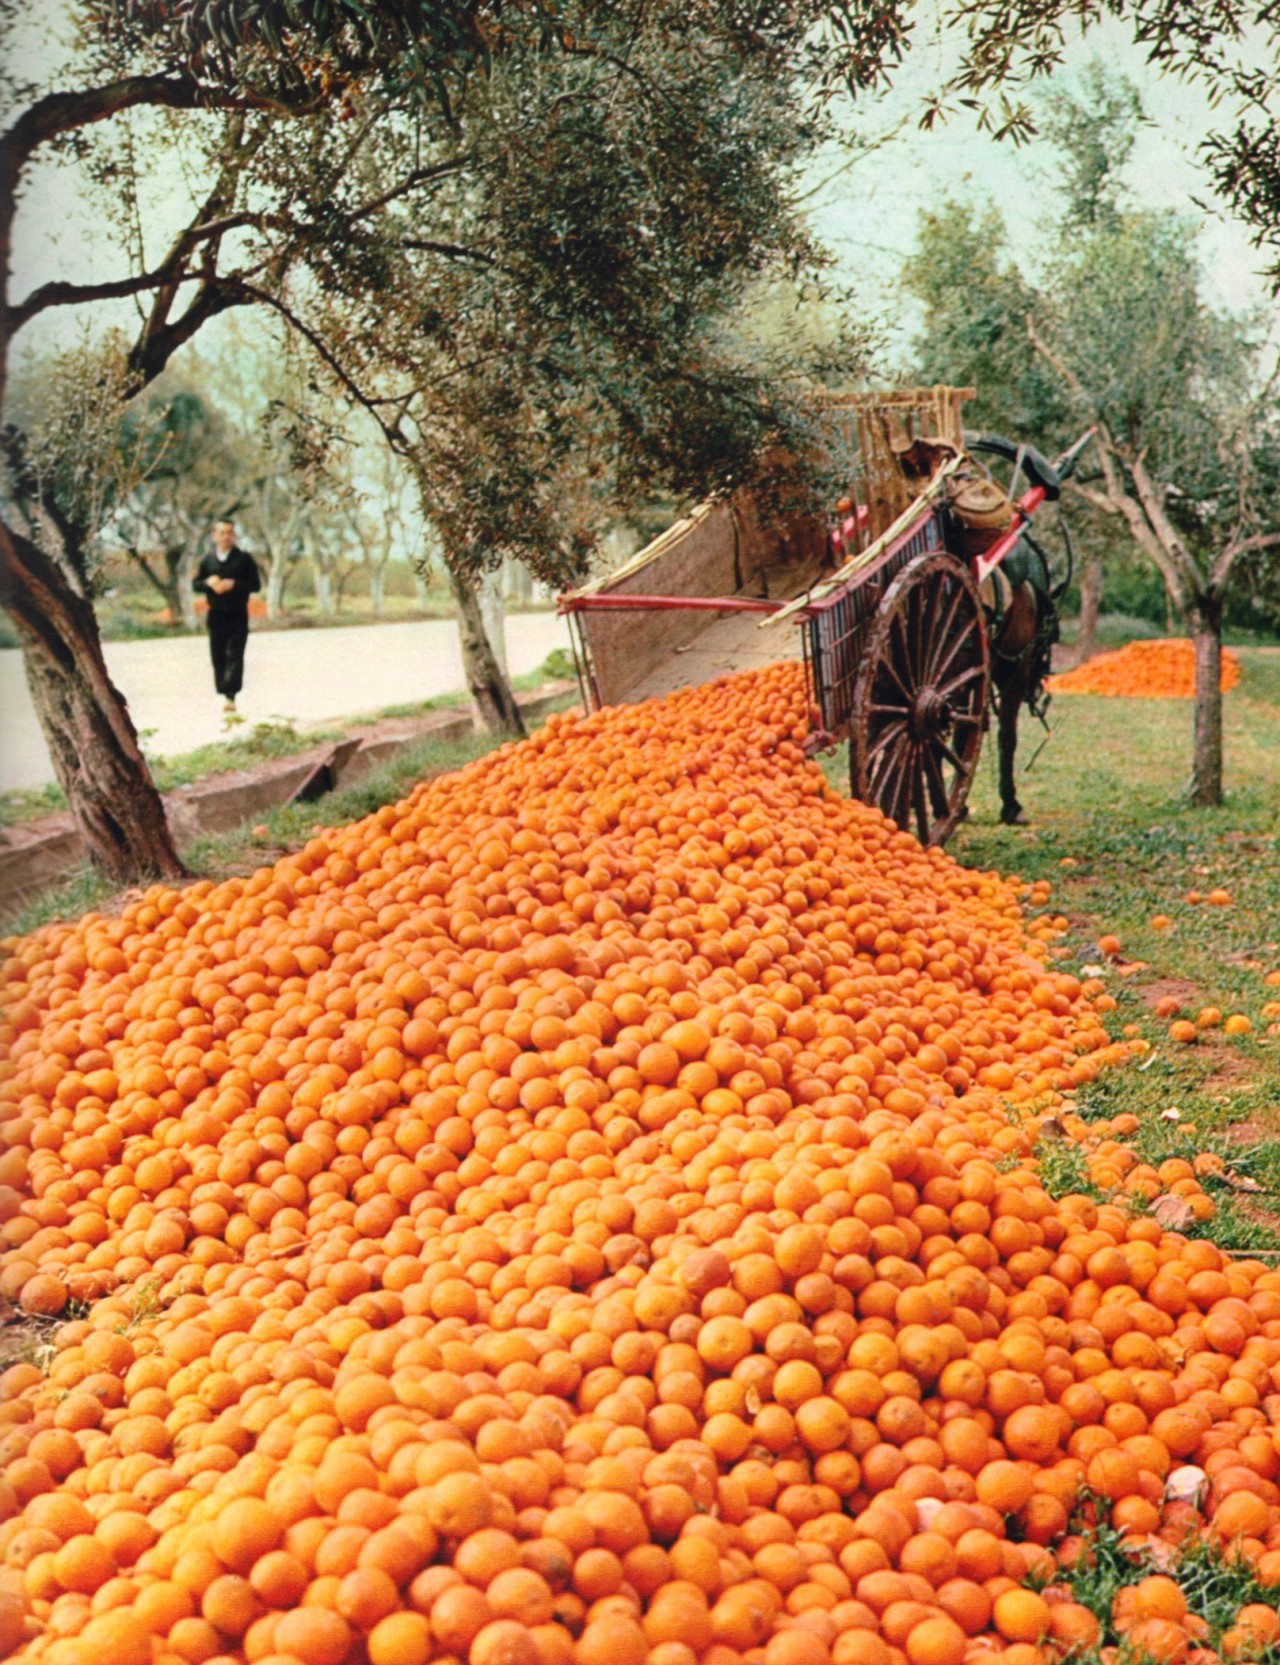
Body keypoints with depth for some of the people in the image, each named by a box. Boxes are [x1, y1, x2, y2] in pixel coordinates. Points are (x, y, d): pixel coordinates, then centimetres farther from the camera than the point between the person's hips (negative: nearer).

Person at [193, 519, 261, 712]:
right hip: (216, 615, 3)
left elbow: (256, 585, -2)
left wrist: (234, 584, -16)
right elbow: (196, 584, 13)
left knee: (235, 656, -11)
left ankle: (231, 695, -17)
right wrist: (208, 582, -9)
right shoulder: (208, 560, 10)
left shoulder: (244, 559, 1)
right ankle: (223, 693, 12)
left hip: (238, 615, -3)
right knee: (218, 657, 4)